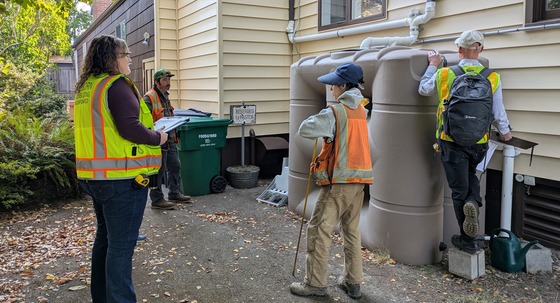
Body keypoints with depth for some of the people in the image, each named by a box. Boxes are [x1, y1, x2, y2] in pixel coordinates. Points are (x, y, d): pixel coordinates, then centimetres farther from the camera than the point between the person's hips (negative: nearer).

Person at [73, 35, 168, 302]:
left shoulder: (86, 87, 13)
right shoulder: (117, 85, -14)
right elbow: (130, 128, -24)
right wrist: (157, 138, -8)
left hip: (95, 176, 9)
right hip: (122, 176, -9)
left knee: (105, 237, 21)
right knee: (121, 244, -1)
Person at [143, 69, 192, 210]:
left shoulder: (165, 96, 17)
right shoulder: (149, 98, -14)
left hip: (170, 140, 10)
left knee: (175, 166, 16)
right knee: (158, 171, -1)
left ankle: (174, 194, 30)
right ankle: (157, 200, 11)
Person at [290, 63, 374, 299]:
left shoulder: (334, 112, -14)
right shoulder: (361, 111, 11)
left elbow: (305, 130, -18)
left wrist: (318, 120, 1)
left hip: (339, 180, -8)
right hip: (359, 179, 8)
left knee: (319, 231, 2)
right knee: (352, 231, 15)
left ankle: (316, 283, 8)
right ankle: (353, 282, 22)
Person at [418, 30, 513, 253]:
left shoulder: (443, 74, -8)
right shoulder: (492, 78, -6)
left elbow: (423, 89, 12)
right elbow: (498, 113, 0)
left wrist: (433, 65, 25)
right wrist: (505, 132, 20)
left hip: (452, 142, -2)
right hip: (479, 143, 2)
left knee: (459, 189, 8)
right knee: (470, 175, 30)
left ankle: (468, 241, 17)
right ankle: (473, 201, -1)